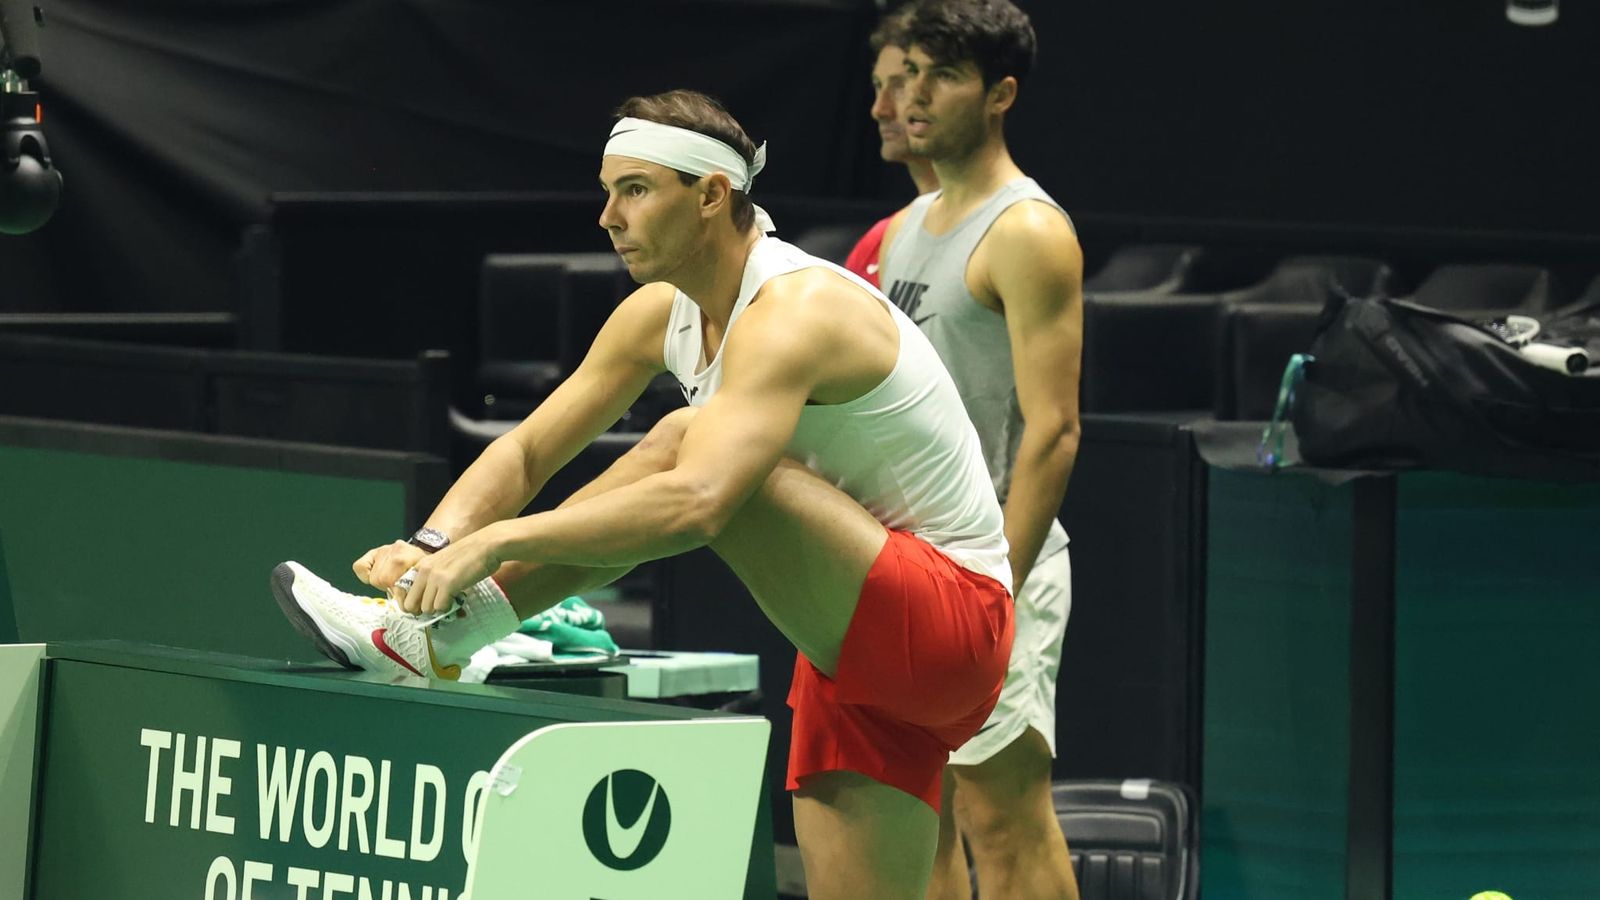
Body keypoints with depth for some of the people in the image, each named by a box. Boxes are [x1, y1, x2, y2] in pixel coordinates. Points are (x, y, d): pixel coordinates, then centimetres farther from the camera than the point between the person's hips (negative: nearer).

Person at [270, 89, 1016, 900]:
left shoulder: (792, 313, -22)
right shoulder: (660, 314, 7)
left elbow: (695, 501, -38)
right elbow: (526, 452, 9)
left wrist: (495, 542, -37)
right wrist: (432, 545, -12)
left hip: (947, 625, -9)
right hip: (867, 646, 9)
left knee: (684, 442, -25)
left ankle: (435, 633, -21)